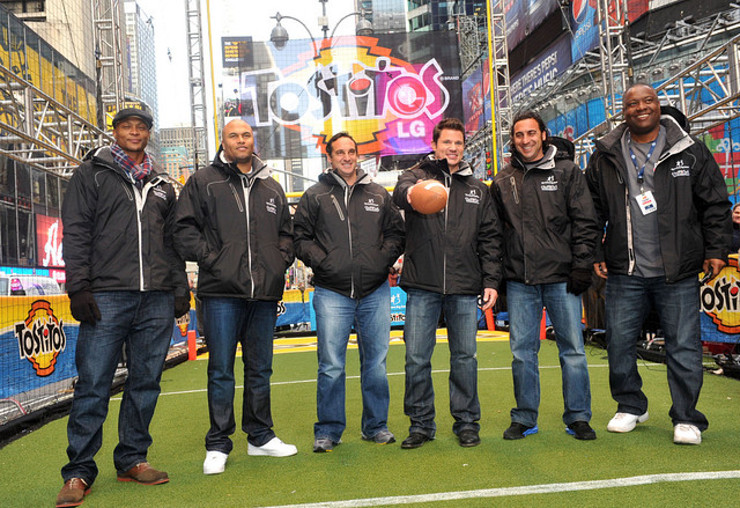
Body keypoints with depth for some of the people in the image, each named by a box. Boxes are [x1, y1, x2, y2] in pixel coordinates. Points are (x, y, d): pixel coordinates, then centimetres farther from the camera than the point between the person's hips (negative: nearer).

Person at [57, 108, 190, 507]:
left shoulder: (162, 185, 19)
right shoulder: (91, 174, 8)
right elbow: (75, 234, 1)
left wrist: (180, 287, 11)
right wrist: (79, 287, -8)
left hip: (156, 299, 4)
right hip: (107, 296, -3)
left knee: (145, 382, 6)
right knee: (93, 386, -4)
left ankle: (132, 460, 18)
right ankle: (79, 471, 6)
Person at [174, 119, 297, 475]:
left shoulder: (272, 188, 18)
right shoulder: (203, 182, 5)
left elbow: (286, 232, 23)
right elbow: (185, 230, -1)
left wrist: (280, 261, 6)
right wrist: (211, 258, -11)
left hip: (265, 292, 4)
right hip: (221, 292, -4)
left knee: (260, 368, 12)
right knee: (221, 370, 0)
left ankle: (260, 436, 24)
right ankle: (218, 445, 10)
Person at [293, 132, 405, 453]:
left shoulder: (378, 195, 12)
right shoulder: (315, 196, 7)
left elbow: (396, 232, 13)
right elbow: (300, 238, 4)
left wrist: (384, 259, -2)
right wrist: (322, 262, -9)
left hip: (375, 292, 2)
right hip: (331, 293, -2)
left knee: (376, 362, 9)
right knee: (331, 366, -2)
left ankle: (376, 426, 23)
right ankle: (328, 430, 13)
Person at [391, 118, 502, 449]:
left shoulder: (477, 189, 15)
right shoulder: (418, 175, 7)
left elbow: (490, 238, 14)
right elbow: (401, 192, -18)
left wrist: (491, 280, 4)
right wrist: (413, 193, -43)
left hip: (464, 288, 2)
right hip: (422, 287, -2)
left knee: (464, 356, 7)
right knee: (416, 358, 1)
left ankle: (466, 422, 21)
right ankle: (421, 423, 16)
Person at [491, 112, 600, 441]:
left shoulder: (567, 171, 5)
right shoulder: (503, 181, 11)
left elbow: (585, 223, 2)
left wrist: (581, 266, -7)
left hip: (561, 277, -2)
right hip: (519, 281, 2)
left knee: (572, 349, 2)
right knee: (522, 351, 6)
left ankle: (578, 417, 15)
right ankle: (525, 418, 18)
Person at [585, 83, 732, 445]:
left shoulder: (690, 151, 5)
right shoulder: (605, 157, 7)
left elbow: (715, 204, 7)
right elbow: (592, 211, 12)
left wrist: (716, 249, -1)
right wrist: (593, 253, 7)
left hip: (679, 272, -1)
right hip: (624, 272, 2)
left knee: (684, 346, 1)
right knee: (619, 343, 7)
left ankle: (686, 418, 16)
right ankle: (630, 406, 28)